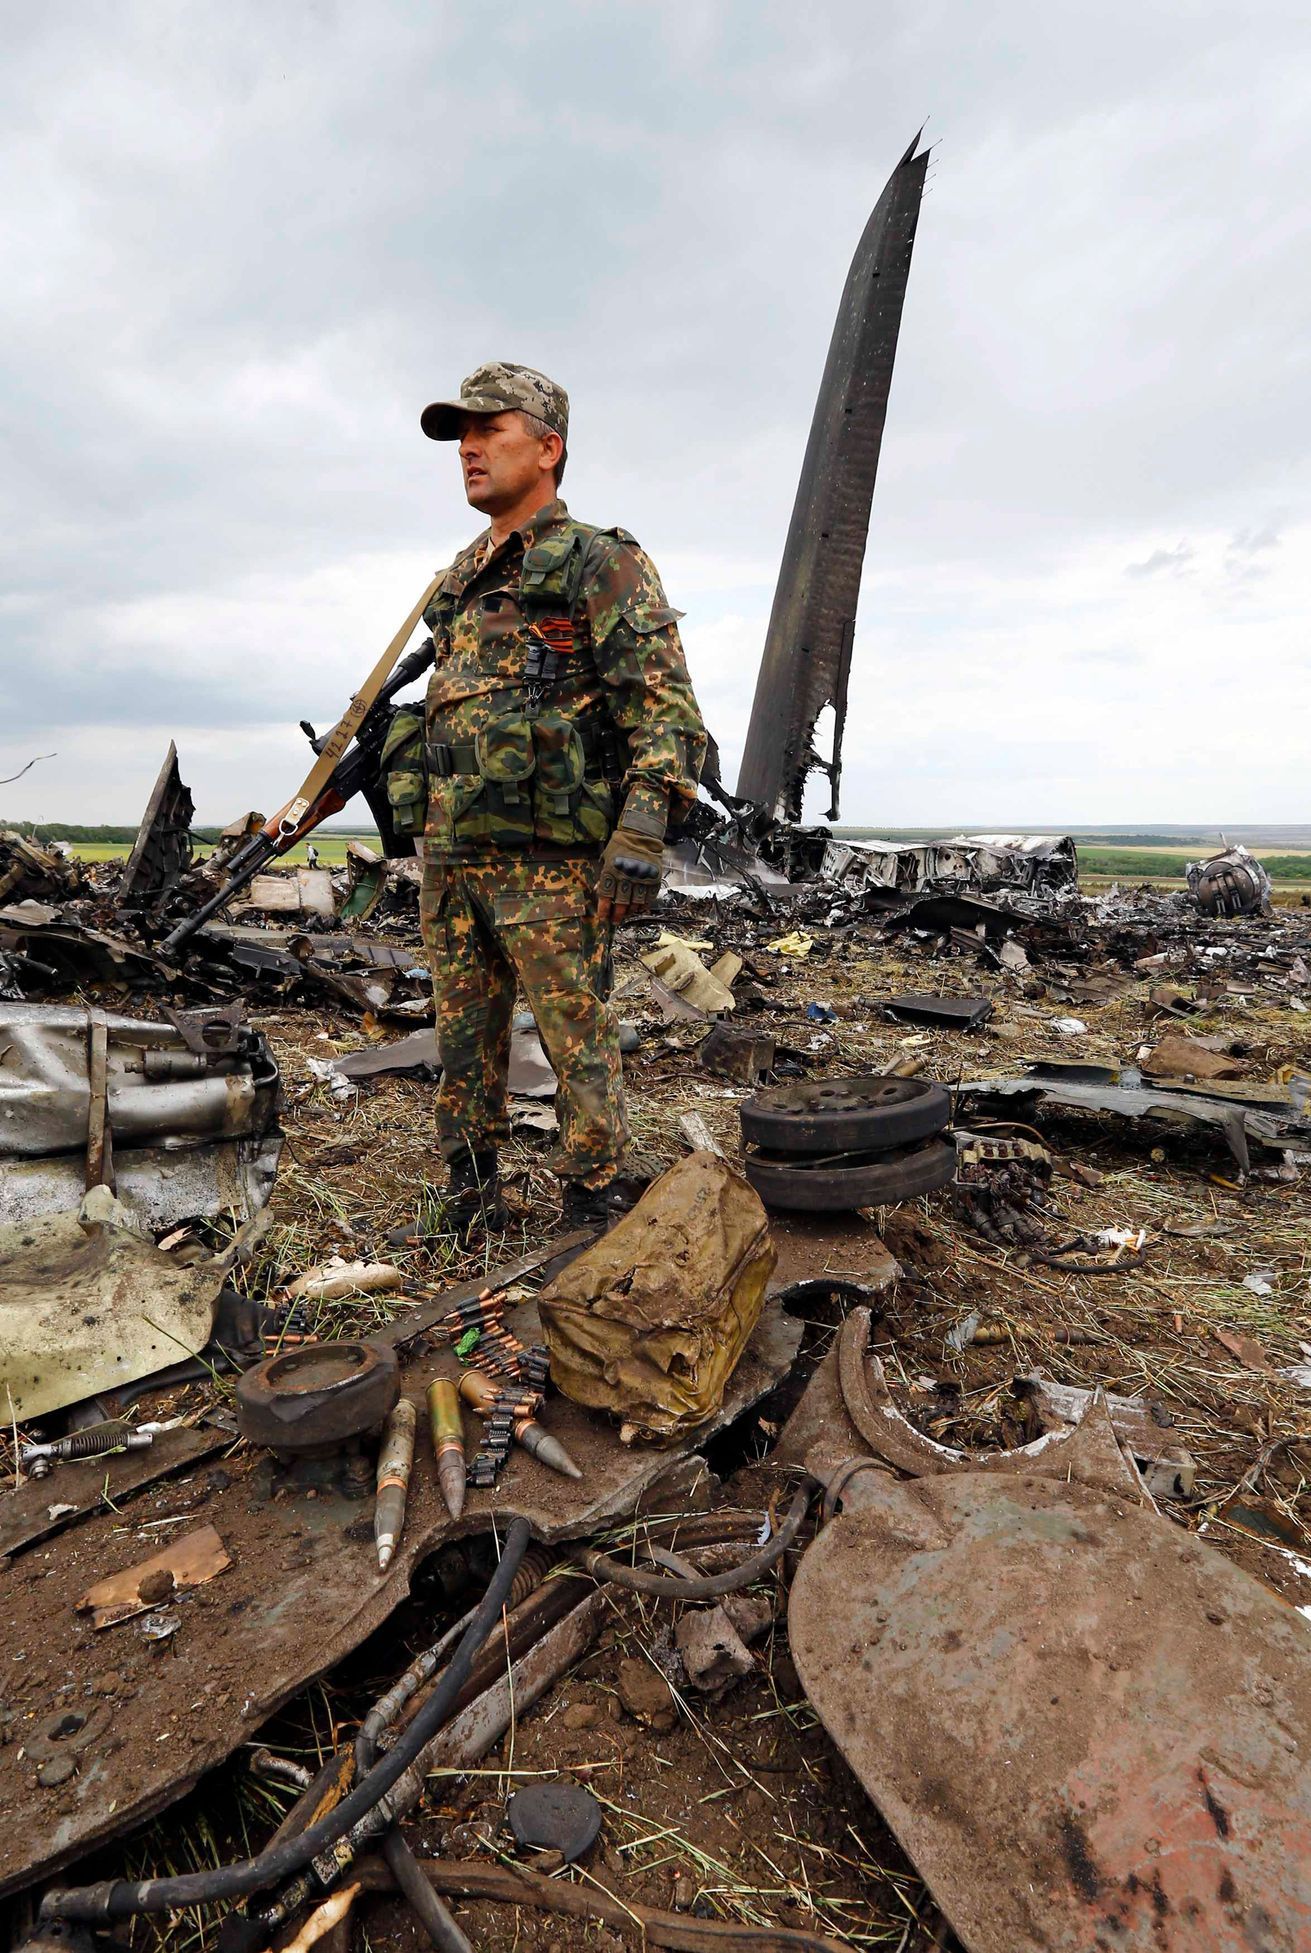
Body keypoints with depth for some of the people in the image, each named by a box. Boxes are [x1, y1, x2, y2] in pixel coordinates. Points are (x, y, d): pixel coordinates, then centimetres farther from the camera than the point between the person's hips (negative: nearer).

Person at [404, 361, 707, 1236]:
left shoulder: (602, 562, -1)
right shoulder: (461, 582, 22)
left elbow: (664, 702, -11)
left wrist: (644, 828, -22)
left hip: (549, 858, -7)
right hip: (452, 852, 8)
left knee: (578, 1034, -1)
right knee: (466, 1029, 13)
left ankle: (590, 1198, 15)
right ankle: (472, 1178, 29)